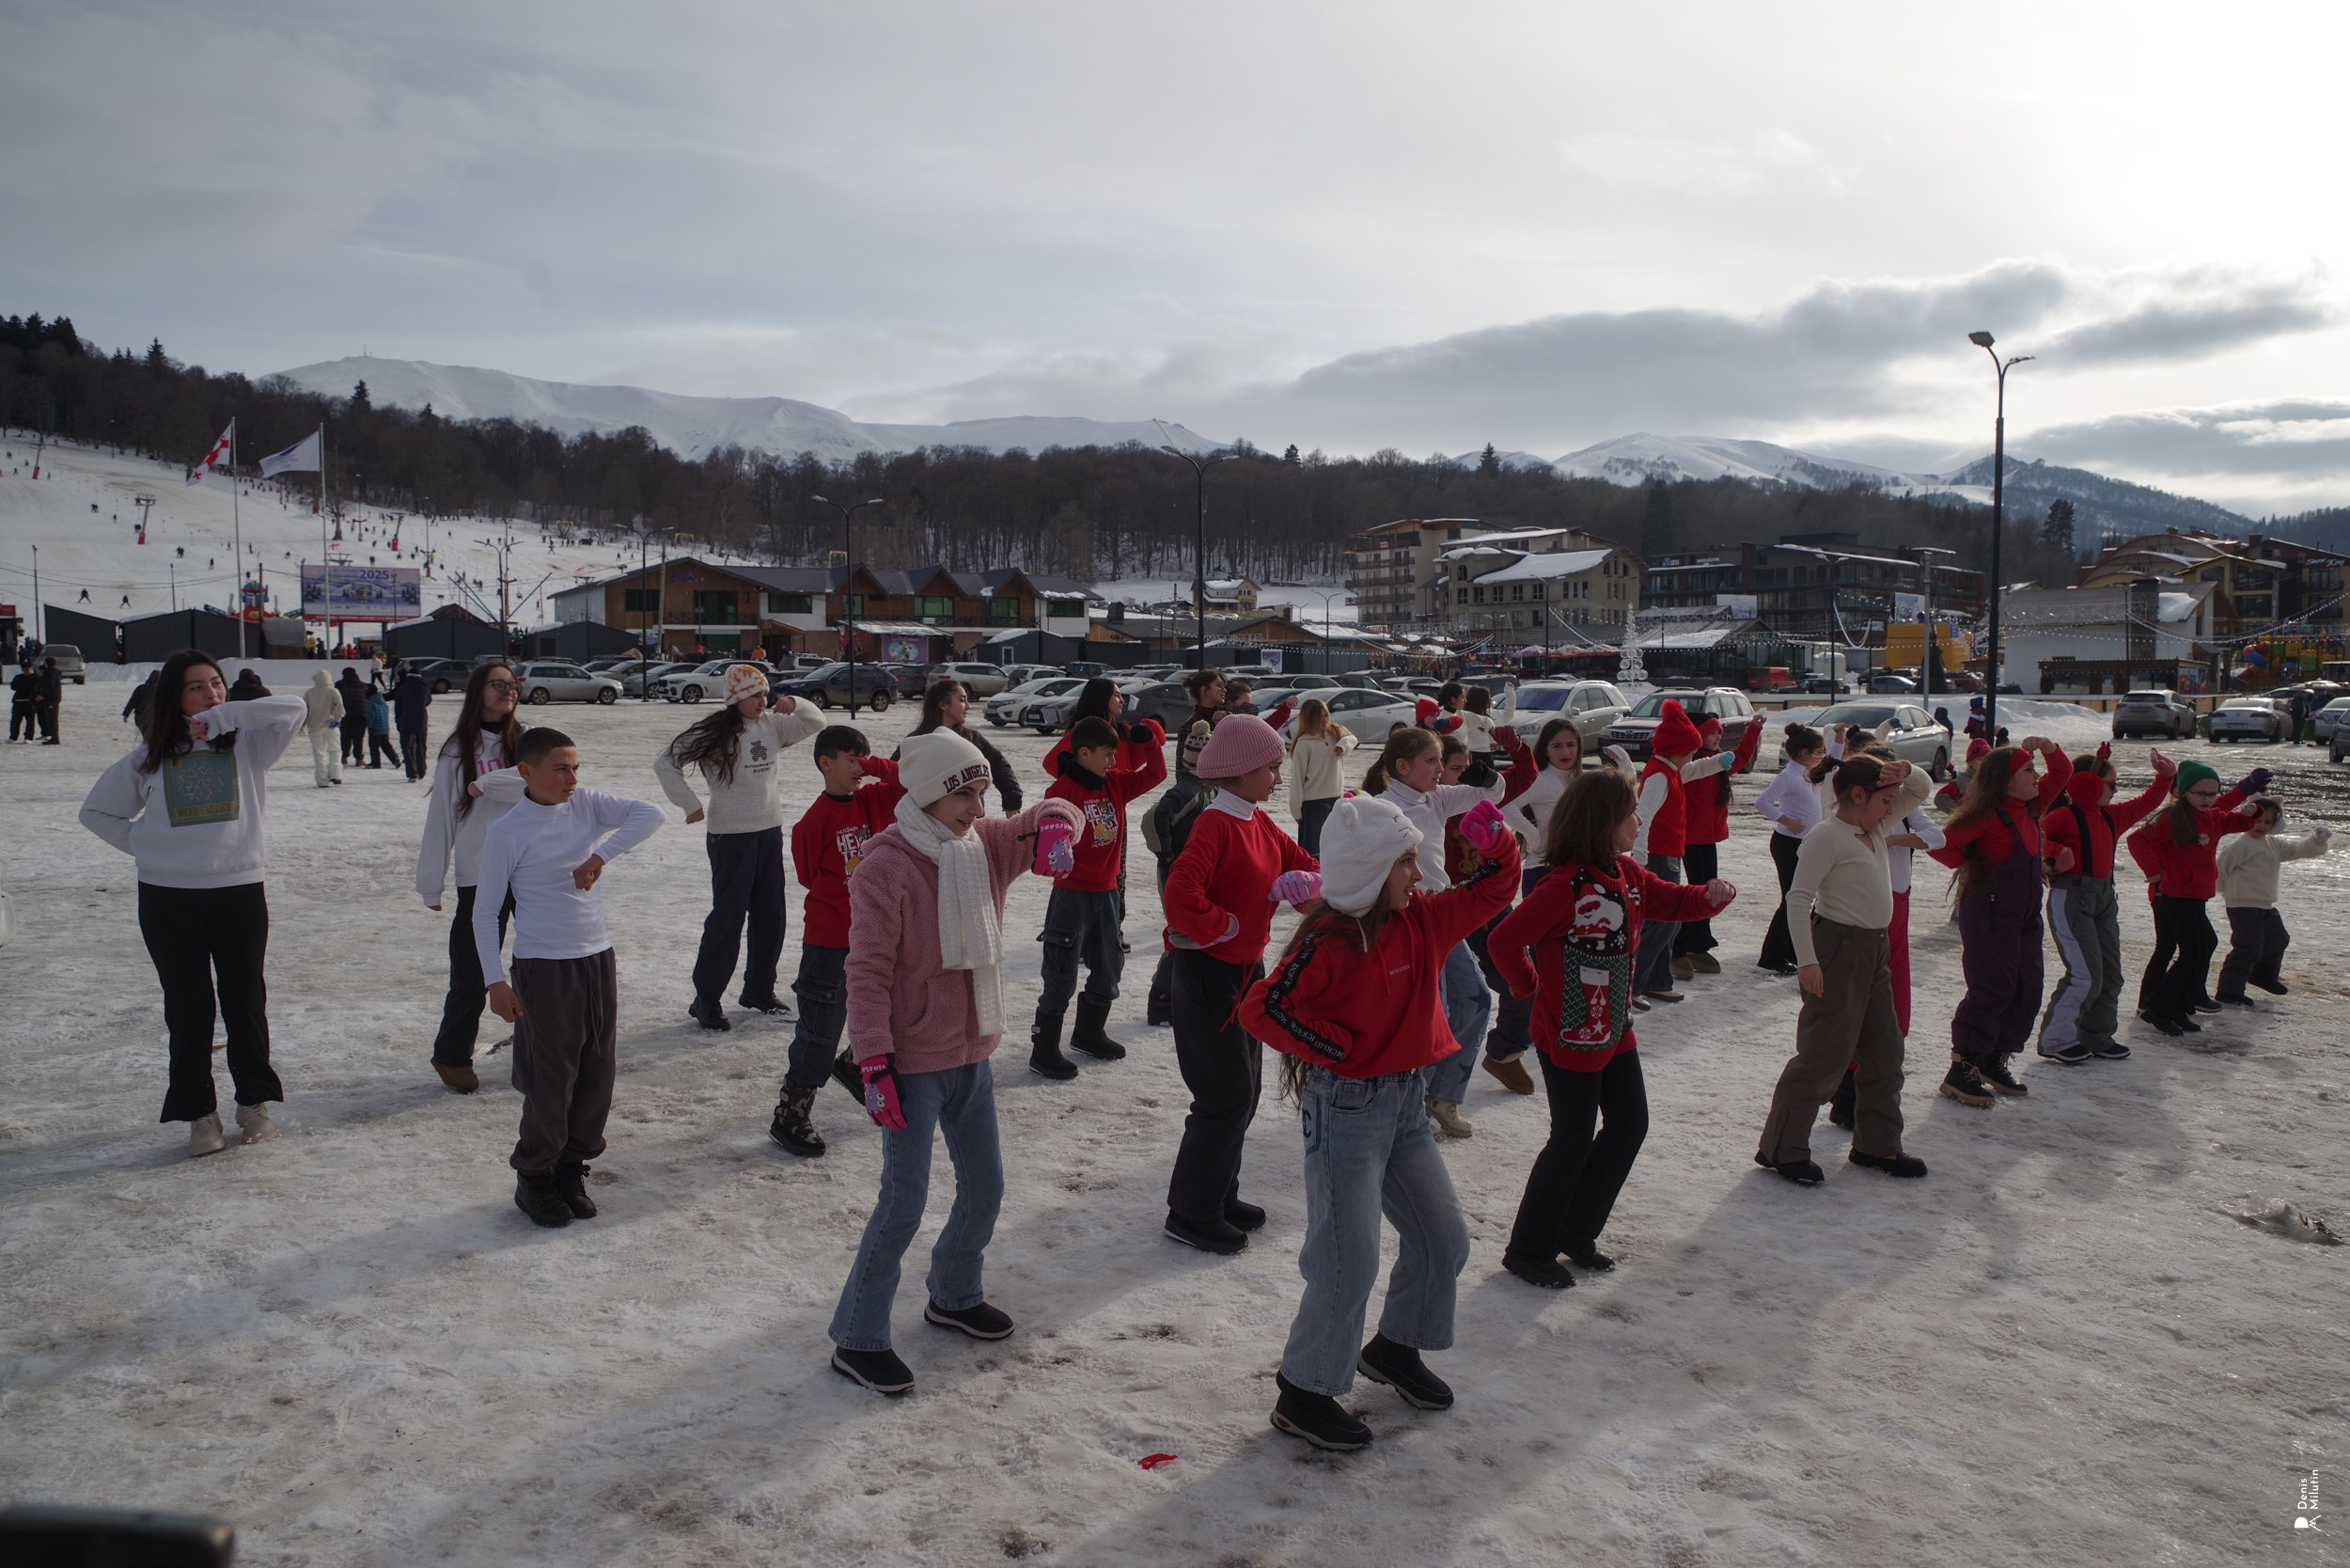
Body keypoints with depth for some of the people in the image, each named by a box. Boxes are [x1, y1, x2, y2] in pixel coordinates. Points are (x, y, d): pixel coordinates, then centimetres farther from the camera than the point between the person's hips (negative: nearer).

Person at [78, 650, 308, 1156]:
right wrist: (143, 845, 2)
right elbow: (96, 811, 15)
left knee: (245, 1002, 9)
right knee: (189, 1008, 7)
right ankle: (199, 1113, 17)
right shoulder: (150, 756, 5)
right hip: (169, 896, 1)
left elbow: (293, 710, -16)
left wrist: (225, 716, -18)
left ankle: (254, 1103, 23)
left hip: (241, 891, 0)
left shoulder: (246, 743, 2)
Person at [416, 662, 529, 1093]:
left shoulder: (526, 742, 4)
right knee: (472, 976, 2)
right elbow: (440, 818, 2)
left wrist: (488, 784, -17)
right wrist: (431, 883, 1)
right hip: (479, 878, -1)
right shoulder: (457, 751, 2)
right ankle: (452, 1056, 23)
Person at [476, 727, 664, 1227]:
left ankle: (571, 1167, 27)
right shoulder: (507, 832, -8)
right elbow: (486, 911, -4)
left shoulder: (587, 804, 2)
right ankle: (534, 1178, 19)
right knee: (551, 1080, 0)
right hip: (543, 967, -5)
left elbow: (649, 814, -11)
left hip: (599, 959, 5)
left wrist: (602, 854, -23)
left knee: (598, 1073, 10)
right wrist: (495, 981, -8)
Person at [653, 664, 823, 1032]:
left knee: (771, 914, 12)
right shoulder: (715, 733, -11)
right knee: (728, 916, -4)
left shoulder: (773, 724, 3)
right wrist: (690, 805, -9)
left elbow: (816, 723, 11)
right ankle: (706, 998, 7)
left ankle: (759, 989, 27)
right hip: (731, 836, -6)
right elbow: (665, 762, -7)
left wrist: (794, 705, -9)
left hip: (770, 832, 6)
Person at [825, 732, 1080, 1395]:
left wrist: (1052, 825, -10)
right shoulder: (887, 866, -18)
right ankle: (856, 1339, 11)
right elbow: (868, 970, -18)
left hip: (972, 1055, 7)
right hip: (913, 1064, -7)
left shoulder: (986, 845, 2)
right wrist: (874, 1063, -21)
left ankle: (955, 1296, 40)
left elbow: (1055, 814, 15)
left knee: (984, 1186, 17)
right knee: (905, 1201, -3)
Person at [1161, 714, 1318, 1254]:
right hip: (1209, 973, -10)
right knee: (1227, 1096, -5)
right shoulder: (1214, 824, -21)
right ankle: (1191, 1213, 9)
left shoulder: (1259, 823, 8)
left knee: (1245, 1089, 16)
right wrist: (1224, 927, -18)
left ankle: (1219, 1195, 31)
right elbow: (1181, 896, -33)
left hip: (1247, 968, 10)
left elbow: (1299, 865, 13)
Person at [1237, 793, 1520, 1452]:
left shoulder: (1423, 921, 4)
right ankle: (1302, 1391, 11)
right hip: (1345, 1108, -8)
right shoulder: (1328, 942, -20)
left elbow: (1490, 891, 15)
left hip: (1406, 1105, 8)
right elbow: (1262, 1008, -24)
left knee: (1443, 1237, 15)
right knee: (1349, 1260, -6)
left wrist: (1497, 842, -4)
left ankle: (1394, 1348, 38)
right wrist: (1335, 1047, -17)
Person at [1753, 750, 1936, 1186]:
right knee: (1824, 1053, -6)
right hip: (1838, 949, -9)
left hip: (1875, 950, 9)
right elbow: (1798, 898, -19)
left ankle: (1876, 1145, 28)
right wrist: (1807, 959, -25)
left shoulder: (1877, 828, 11)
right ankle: (1781, 1148, 3)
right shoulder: (1827, 835, -14)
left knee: (1884, 1050, 15)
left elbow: (1922, 789, 22)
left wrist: (1906, 771, -2)